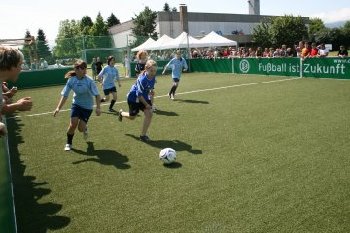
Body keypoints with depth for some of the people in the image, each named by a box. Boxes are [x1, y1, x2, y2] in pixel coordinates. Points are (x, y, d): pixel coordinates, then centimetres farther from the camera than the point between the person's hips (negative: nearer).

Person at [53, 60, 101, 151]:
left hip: (87, 106, -2)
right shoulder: (71, 80, -13)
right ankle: (69, 143, 15)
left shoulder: (89, 81, -21)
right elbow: (64, 95, -9)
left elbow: (97, 95, -19)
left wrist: (98, 107, -30)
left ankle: (85, 128, 36)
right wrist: (58, 108, -16)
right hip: (76, 104, 2)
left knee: (81, 128, -5)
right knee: (73, 124, -11)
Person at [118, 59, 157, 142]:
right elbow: (139, 95, -28)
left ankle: (143, 134, 2)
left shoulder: (153, 77, -13)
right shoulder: (142, 79, -35)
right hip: (134, 98, -6)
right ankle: (121, 113, 49)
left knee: (149, 114, -12)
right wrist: (146, 105, -21)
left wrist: (151, 90, -8)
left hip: (144, 97, 6)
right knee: (132, 117, 12)